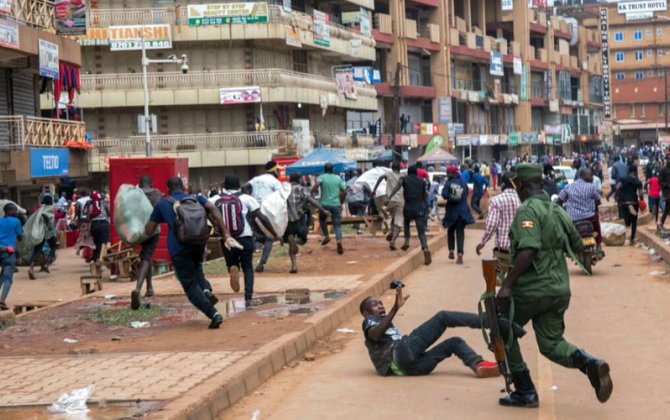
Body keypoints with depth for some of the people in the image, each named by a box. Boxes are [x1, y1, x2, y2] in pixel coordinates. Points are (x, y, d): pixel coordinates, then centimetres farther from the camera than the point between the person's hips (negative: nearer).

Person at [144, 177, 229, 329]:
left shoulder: (162, 204, 12)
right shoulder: (196, 199, 16)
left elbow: (148, 230, 13)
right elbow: (213, 209, -3)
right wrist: (225, 233, -7)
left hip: (178, 248, -3)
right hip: (199, 243, 3)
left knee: (190, 285, 3)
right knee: (196, 268, 32)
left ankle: (214, 314, -15)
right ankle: (207, 289, 1)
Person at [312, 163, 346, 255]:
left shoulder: (322, 177, -1)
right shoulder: (338, 178, 8)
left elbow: (316, 184, -22)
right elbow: (343, 191, 7)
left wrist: (311, 193, -14)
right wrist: (340, 199, 21)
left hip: (324, 204, -1)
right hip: (335, 204, 1)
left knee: (322, 219, 28)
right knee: (337, 224, 0)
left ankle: (326, 236, 16)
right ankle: (339, 240, -23)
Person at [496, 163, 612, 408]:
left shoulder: (527, 210, -14)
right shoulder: (558, 211, 10)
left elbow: (528, 250, -27)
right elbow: (577, 247, 17)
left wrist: (507, 284, -25)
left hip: (531, 289, -7)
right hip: (559, 289, 7)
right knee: (551, 343, 13)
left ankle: (525, 392, 12)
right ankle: (590, 364, -15)